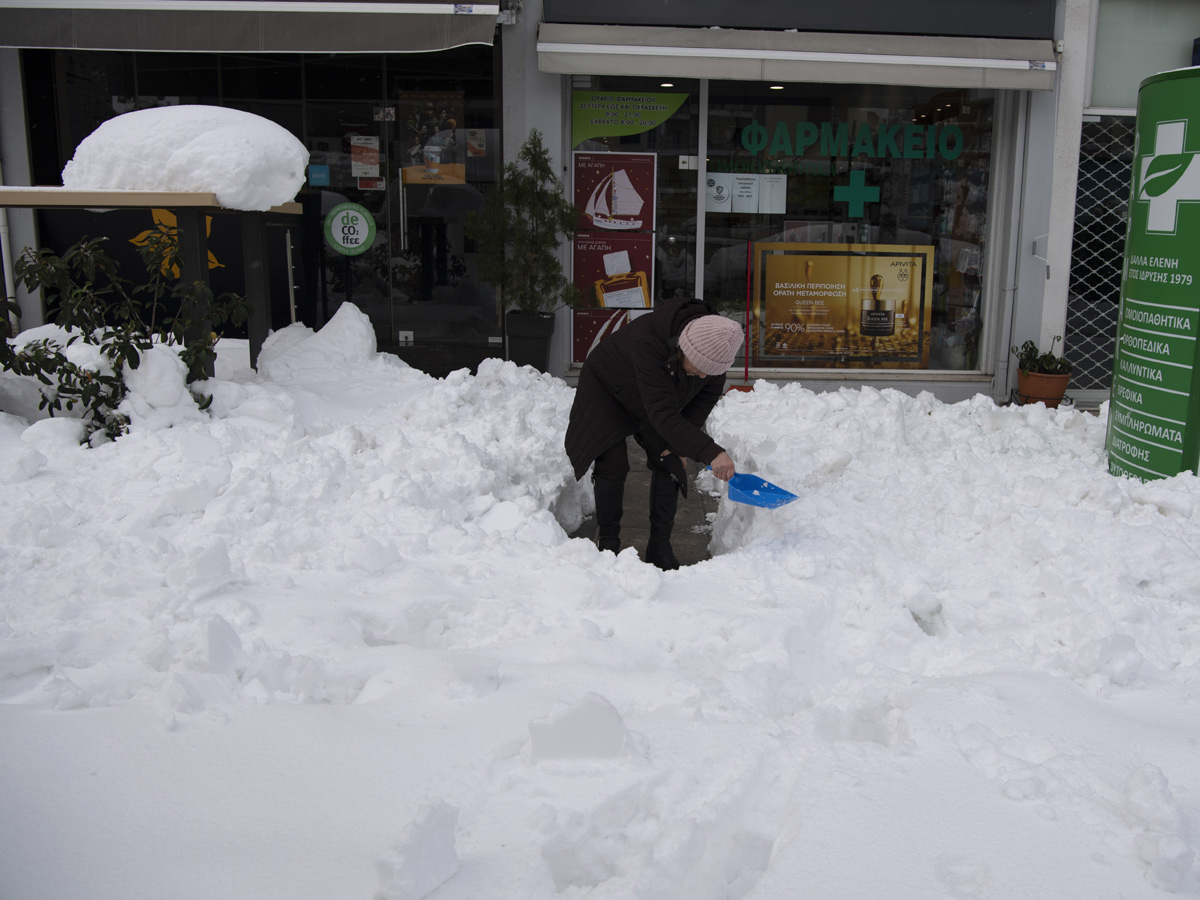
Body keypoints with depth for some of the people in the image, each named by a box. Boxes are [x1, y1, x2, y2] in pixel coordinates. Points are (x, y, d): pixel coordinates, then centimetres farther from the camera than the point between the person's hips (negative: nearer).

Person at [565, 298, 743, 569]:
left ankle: (660, 547, 6)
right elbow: (663, 416, -50)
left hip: (653, 397, 5)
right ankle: (607, 542, 4)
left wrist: (682, 443, -13)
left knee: (669, 462, -3)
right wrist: (710, 453, -59)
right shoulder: (648, 342, -47)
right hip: (607, 390, -5)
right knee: (613, 464, -13)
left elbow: (710, 392, -9)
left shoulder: (713, 344, -28)